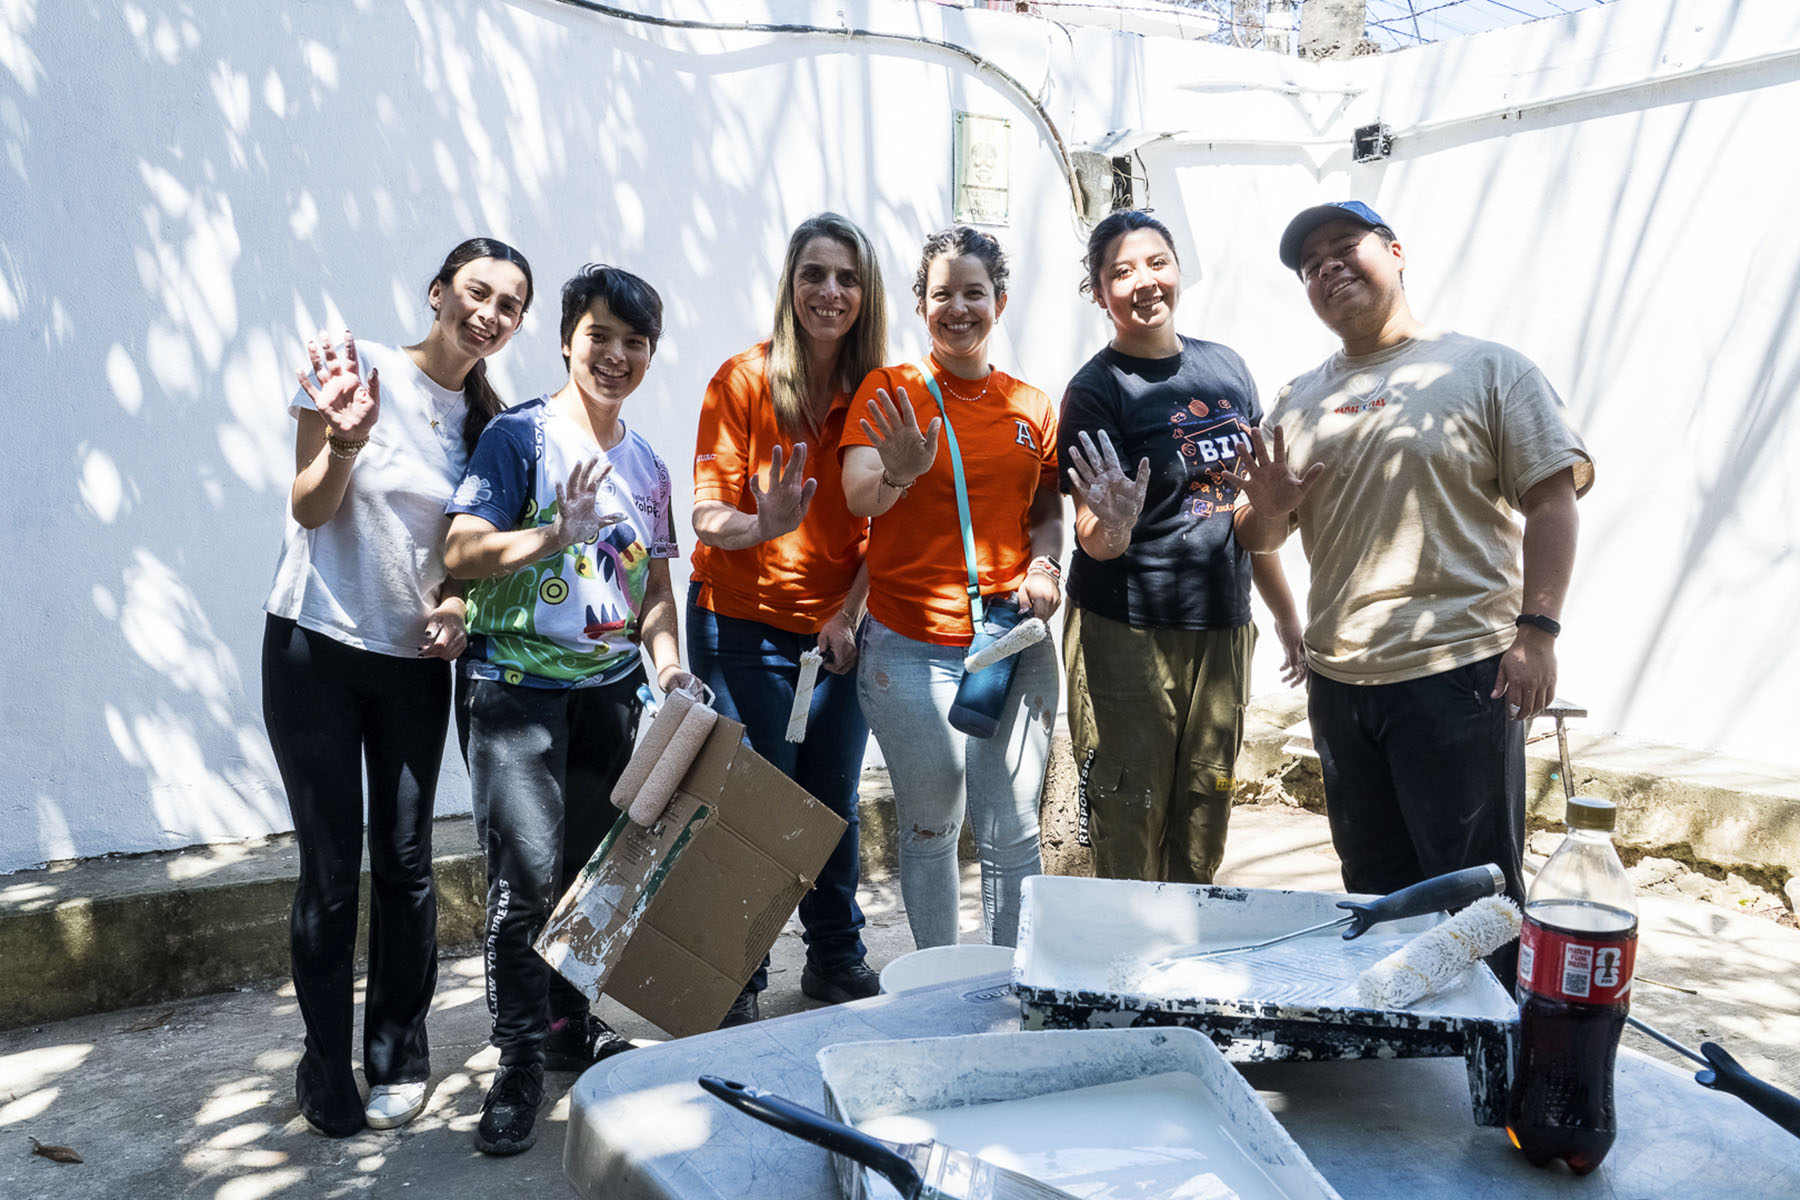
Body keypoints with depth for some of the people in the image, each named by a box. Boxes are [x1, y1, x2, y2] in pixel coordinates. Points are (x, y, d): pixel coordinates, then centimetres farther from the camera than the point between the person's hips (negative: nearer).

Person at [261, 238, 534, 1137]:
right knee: (330, 867, 1)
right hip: (315, 646, -3)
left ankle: (399, 1058, 22)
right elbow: (310, 509, -7)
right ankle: (325, 1066, 19)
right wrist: (345, 442, -27)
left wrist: (457, 600, -8)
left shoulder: (486, 420, 6)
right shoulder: (359, 366, -5)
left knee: (404, 861, 5)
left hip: (415, 660, 3)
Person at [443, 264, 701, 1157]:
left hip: (610, 689, 6)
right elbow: (461, 553, -13)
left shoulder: (647, 465, 13)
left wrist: (668, 664, 1)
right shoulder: (520, 435, -5)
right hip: (519, 683, -5)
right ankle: (519, 1061, 5)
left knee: (595, 868, 12)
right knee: (527, 872, -11)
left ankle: (573, 1027, 30)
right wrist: (558, 534, -28)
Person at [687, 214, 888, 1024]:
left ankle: (837, 962, 32)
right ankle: (736, 986, 19)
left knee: (835, 804, 12)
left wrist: (850, 613, -7)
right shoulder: (744, 380, -8)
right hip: (743, 626, -3)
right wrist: (760, 525, -34)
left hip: (836, 629, 3)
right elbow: (708, 517, -13)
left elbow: (878, 520, 5)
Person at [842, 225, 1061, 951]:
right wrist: (898, 474, -36)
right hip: (910, 649, -2)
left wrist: (1044, 566, -2)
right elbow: (857, 499, -15)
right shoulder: (888, 392, 0)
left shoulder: (1032, 407, 10)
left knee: (1012, 834, 6)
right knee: (930, 829, 8)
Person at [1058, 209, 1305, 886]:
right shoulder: (1095, 391, -8)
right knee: (1127, 849, 0)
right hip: (1126, 635, -5)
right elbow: (1096, 543, -13)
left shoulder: (1226, 368, 8)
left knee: (1202, 847, 15)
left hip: (1223, 632, 6)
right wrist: (1115, 521, -36)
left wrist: (1287, 616, 19)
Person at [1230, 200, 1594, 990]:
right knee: (1375, 893, 17)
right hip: (1339, 680, 5)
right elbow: (1260, 540, 17)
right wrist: (1266, 508, -6)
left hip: (1460, 669, -5)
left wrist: (1536, 628, -15)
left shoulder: (1487, 369, 1)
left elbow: (1553, 498, -5)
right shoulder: (1298, 403, 14)